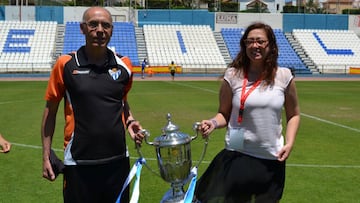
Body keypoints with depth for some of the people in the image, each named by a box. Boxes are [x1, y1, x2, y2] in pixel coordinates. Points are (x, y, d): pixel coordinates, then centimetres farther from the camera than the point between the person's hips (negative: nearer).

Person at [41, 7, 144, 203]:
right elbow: (50, 110, 1)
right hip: (79, 163, -3)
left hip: (118, 159, 3)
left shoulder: (123, 66, 2)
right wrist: (46, 156, 1)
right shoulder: (65, 64, -6)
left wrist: (130, 121, 1)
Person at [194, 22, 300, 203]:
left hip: (271, 159, 2)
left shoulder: (283, 76, -2)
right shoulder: (233, 75, -5)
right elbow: (224, 114, 2)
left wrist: (289, 143, -4)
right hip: (237, 156, -1)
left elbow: (293, 115, 8)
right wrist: (213, 123, -18)